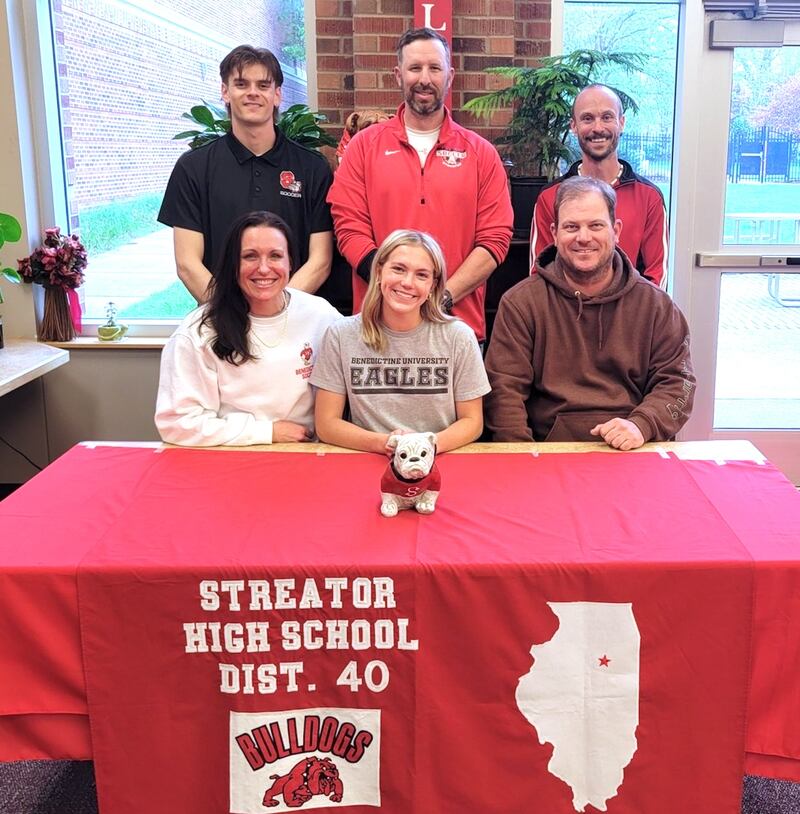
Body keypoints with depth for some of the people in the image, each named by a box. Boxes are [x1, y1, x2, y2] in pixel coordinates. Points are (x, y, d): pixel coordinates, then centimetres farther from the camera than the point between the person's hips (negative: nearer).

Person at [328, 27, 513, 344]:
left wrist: (442, 298, -14)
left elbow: (495, 238, -1)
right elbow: (349, 228, -3)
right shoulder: (364, 145, 5)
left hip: (460, 322, 1)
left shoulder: (481, 152, 6)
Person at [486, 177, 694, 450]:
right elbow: (504, 389, -1)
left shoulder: (655, 304, 11)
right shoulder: (520, 303, 4)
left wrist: (642, 425, -11)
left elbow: (676, 381, 9)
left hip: (632, 453, 1)